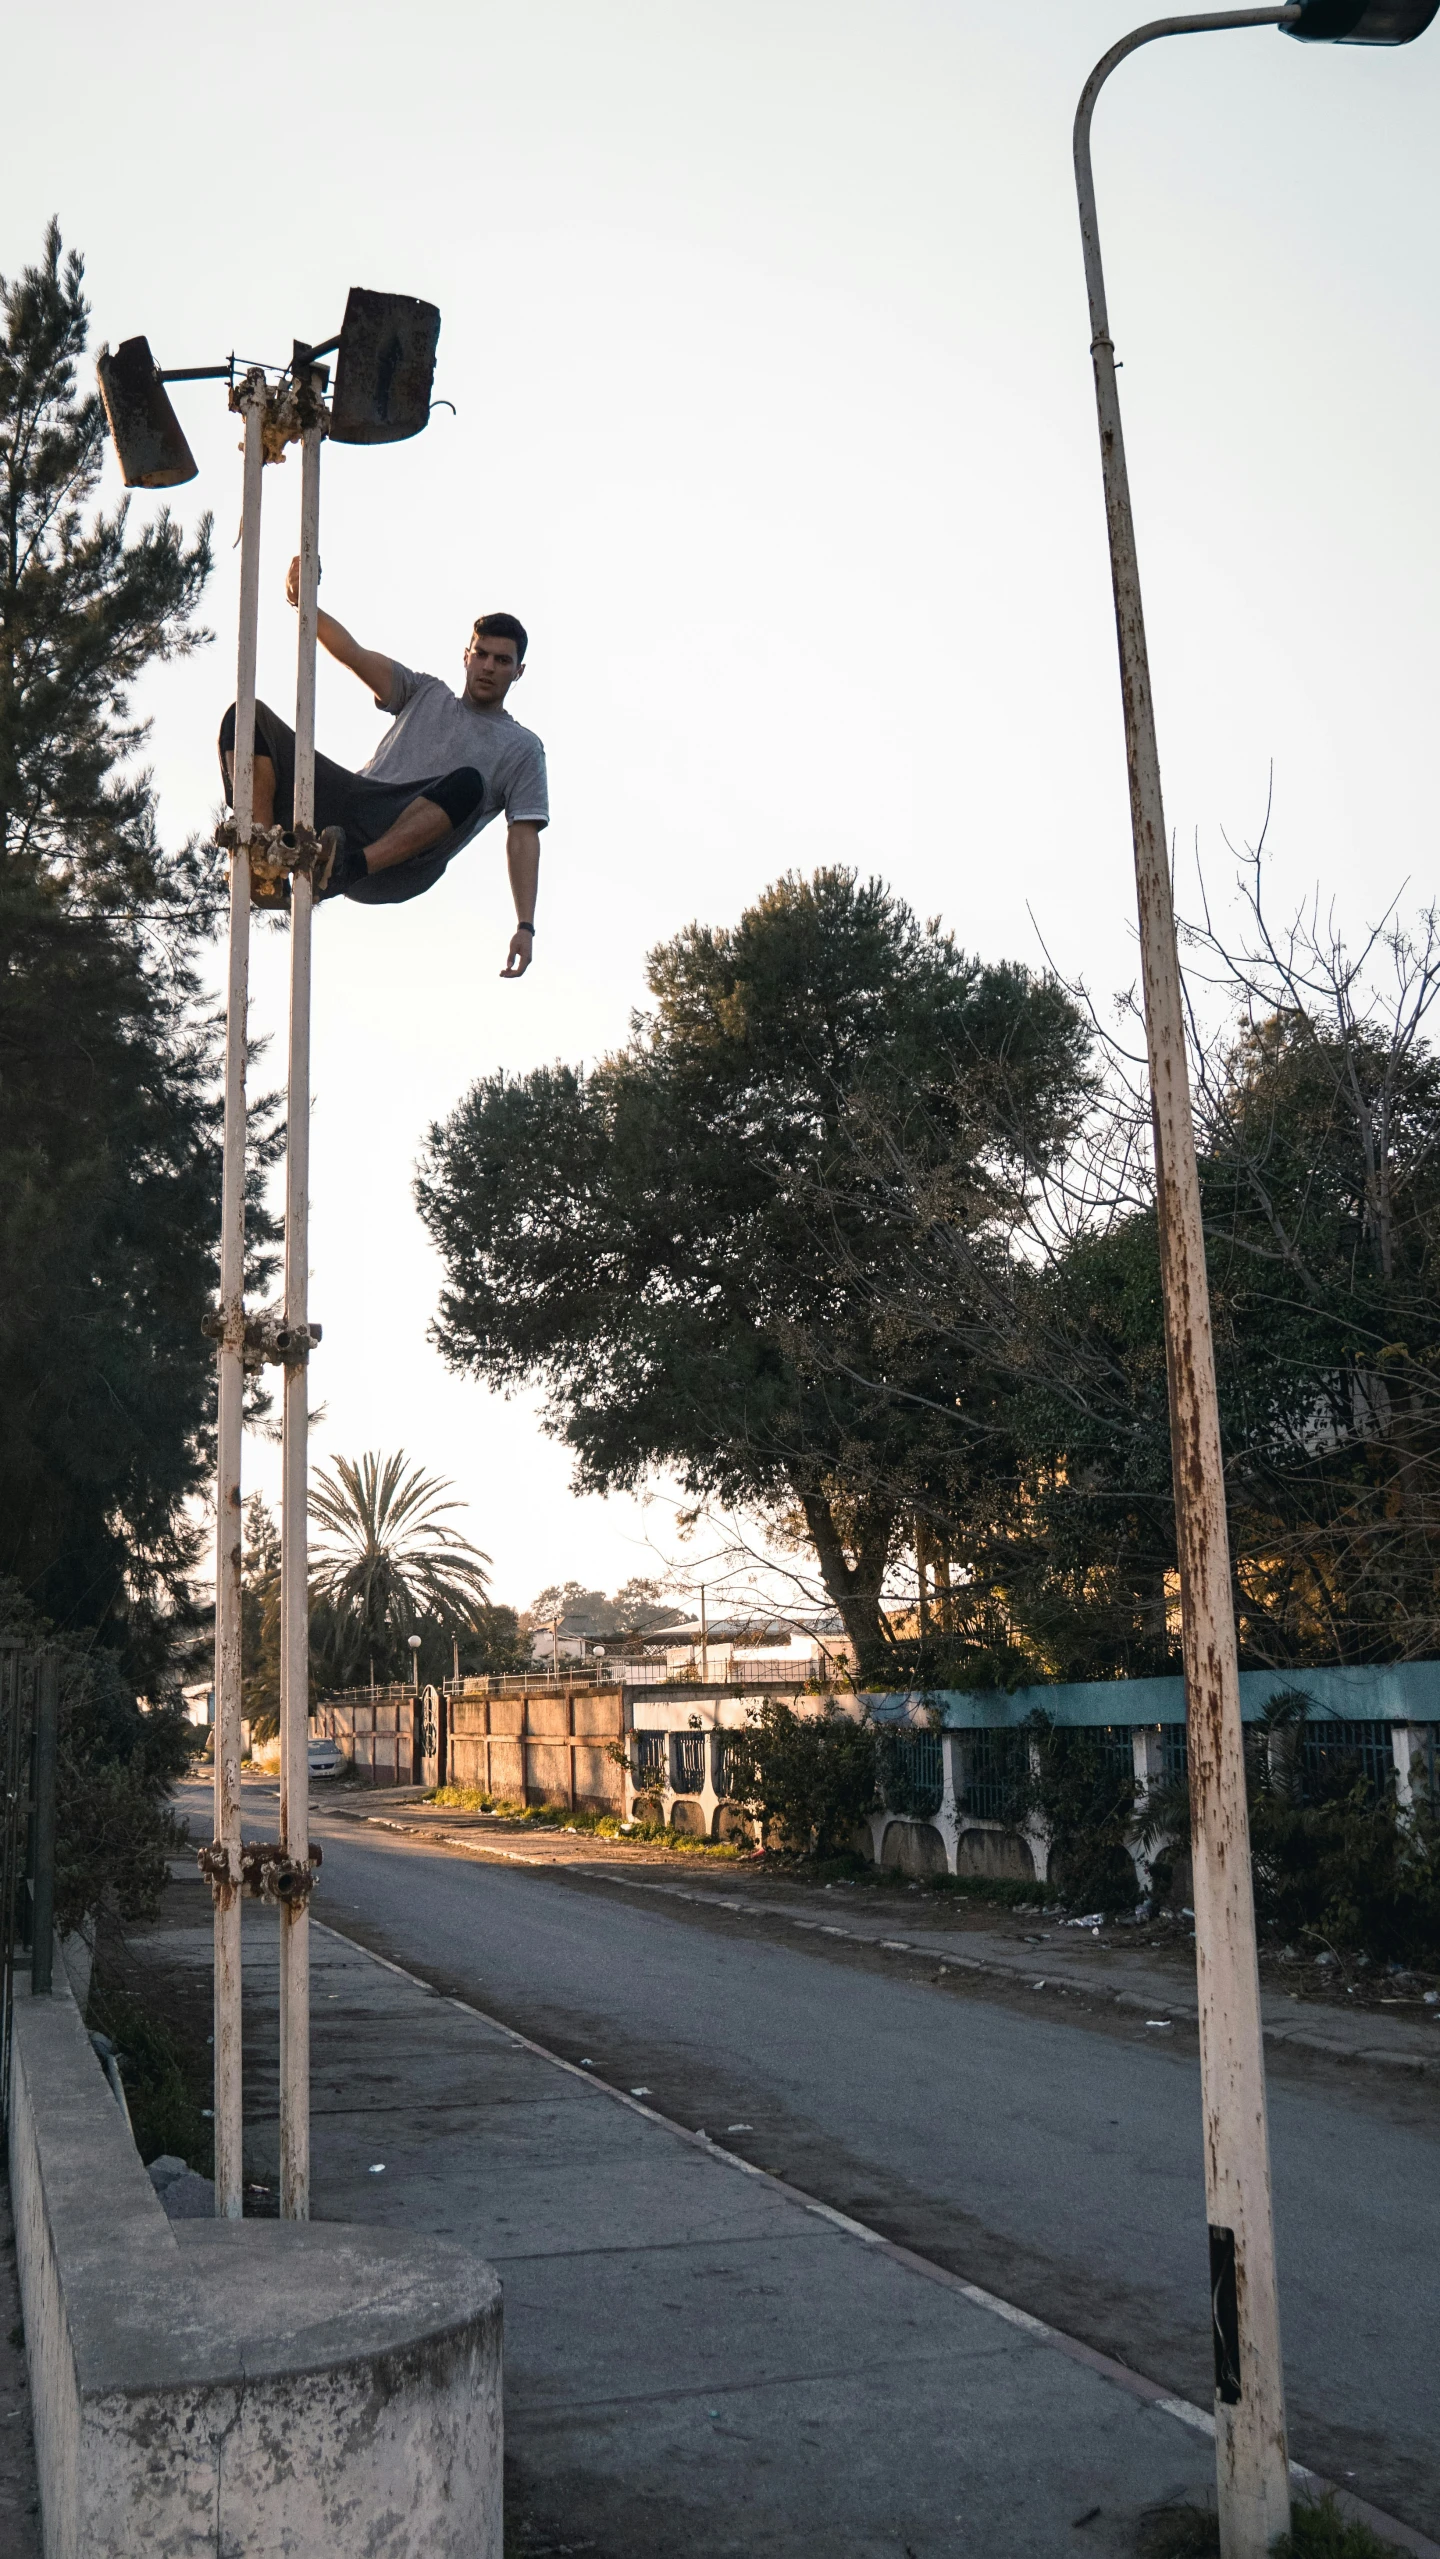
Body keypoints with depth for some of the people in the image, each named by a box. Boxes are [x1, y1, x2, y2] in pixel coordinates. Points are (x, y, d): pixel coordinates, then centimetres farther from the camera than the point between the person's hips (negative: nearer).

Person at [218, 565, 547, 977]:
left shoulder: (523, 749, 17)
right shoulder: (426, 694, 27)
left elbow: (523, 836, 4)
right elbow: (353, 654, 13)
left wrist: (525, 925, -8)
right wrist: (306, 604, -7)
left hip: (404, 859, -4)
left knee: (468, 783, -35)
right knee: (248, 715, -12)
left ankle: (351, 866, -38)